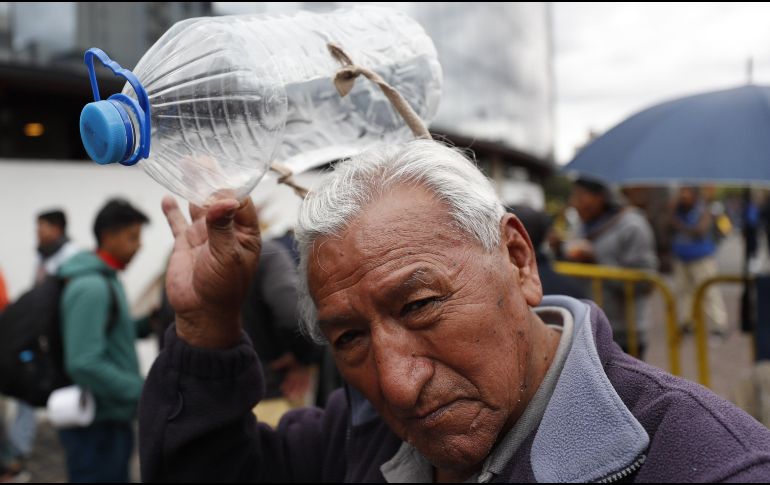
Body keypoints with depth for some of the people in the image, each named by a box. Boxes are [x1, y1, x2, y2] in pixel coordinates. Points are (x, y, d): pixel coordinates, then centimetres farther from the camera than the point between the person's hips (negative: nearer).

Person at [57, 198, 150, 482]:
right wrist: (145, 391, -23)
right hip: (97, 425, -10)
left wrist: (146, 324, 3)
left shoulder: (106, 280, 10)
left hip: (111, 418, 10)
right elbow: (85, 363, -27)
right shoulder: (91, 287, -20)